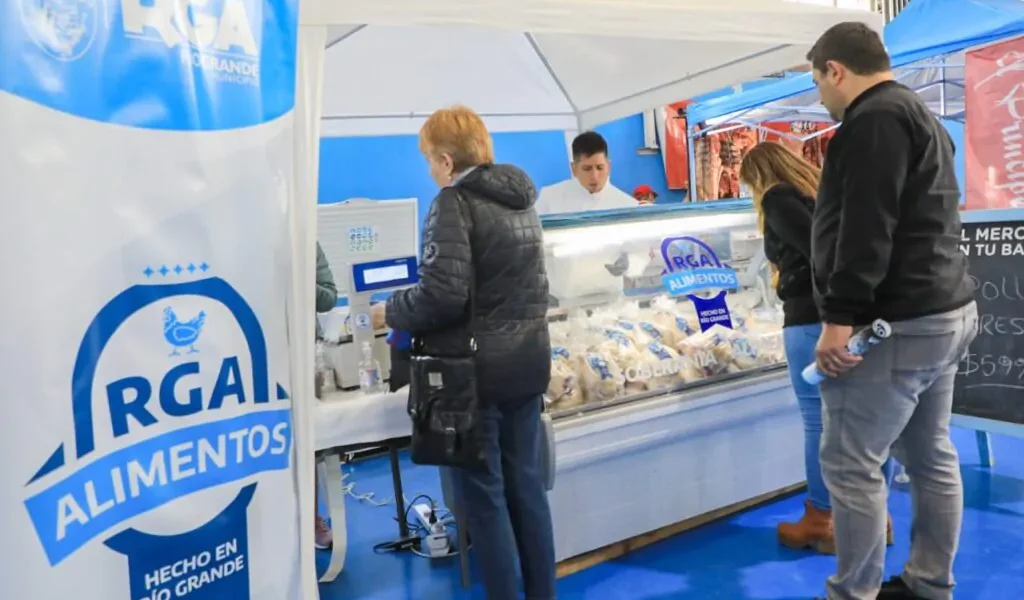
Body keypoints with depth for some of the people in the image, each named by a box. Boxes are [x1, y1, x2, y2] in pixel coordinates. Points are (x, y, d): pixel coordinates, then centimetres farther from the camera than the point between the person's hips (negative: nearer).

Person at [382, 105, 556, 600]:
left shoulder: (454, 202, -14)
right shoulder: (520, 199, 12)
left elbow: (443, 294, -23)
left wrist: (392, 312, -6)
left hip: (476, 369, -8)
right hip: (527, 361, 8)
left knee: (483, 496, 4)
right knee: (526, 485, 16)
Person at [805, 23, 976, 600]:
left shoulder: (876, 118, -13)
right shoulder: (919, 115, 21)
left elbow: (866, 228, -23)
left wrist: (840, 317, -24)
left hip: (899, 322, -11)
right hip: (944, 311, 11)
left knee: (851, 463, -4)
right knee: (932, 457, 15)